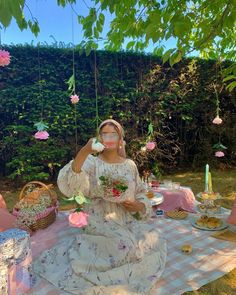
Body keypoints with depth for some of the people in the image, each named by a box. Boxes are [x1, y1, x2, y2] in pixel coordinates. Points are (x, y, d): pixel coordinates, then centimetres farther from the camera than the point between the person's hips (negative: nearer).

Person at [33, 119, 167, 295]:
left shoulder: (130, 164, 6)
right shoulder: (92, 162, -6)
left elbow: (141, 193, 14)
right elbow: (70, 184, -27)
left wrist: (139, 206, -9)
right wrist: (84, 152, -41)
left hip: (127, 218, 5)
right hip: (100, 220, -4)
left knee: (153, 239, -17)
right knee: (125, 246, -29)